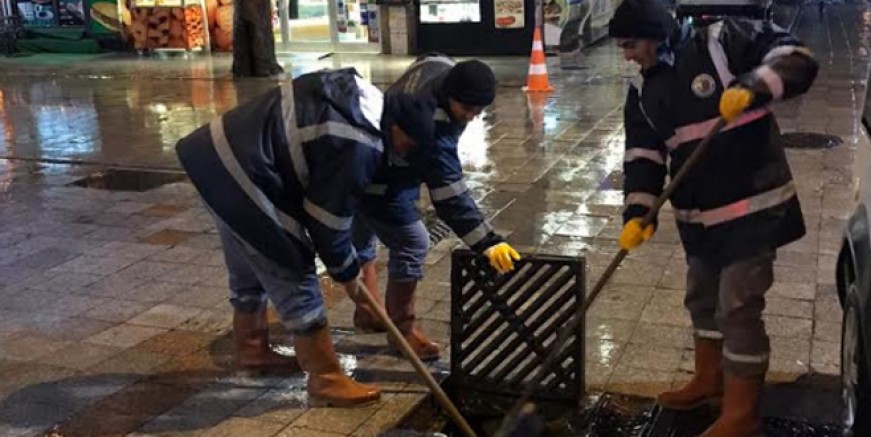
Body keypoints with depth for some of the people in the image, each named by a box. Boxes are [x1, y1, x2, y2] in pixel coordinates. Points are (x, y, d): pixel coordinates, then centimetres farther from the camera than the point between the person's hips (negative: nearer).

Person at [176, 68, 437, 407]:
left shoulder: (361, 97, 9)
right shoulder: (359, 146, -19)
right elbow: (329, 216, -12)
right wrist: (347, 271, 5)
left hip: (219, 151, 10)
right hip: (241, 175, -10)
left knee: (249, 269, 25)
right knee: (294, 277, -2)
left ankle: (251, 350, 43)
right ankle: (326, 381, 6)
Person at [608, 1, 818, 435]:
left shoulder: (722, 40, -12)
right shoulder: (644, 92, 6)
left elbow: (797, 57, -13)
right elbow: (643, 155, 1)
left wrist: (754, 86, -31)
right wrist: (638, 211, -13)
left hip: (753, 205, -7)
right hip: (698, 215, 7)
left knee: (739, 308, -4)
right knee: (702, 298, 22)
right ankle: (709, 378, 44)